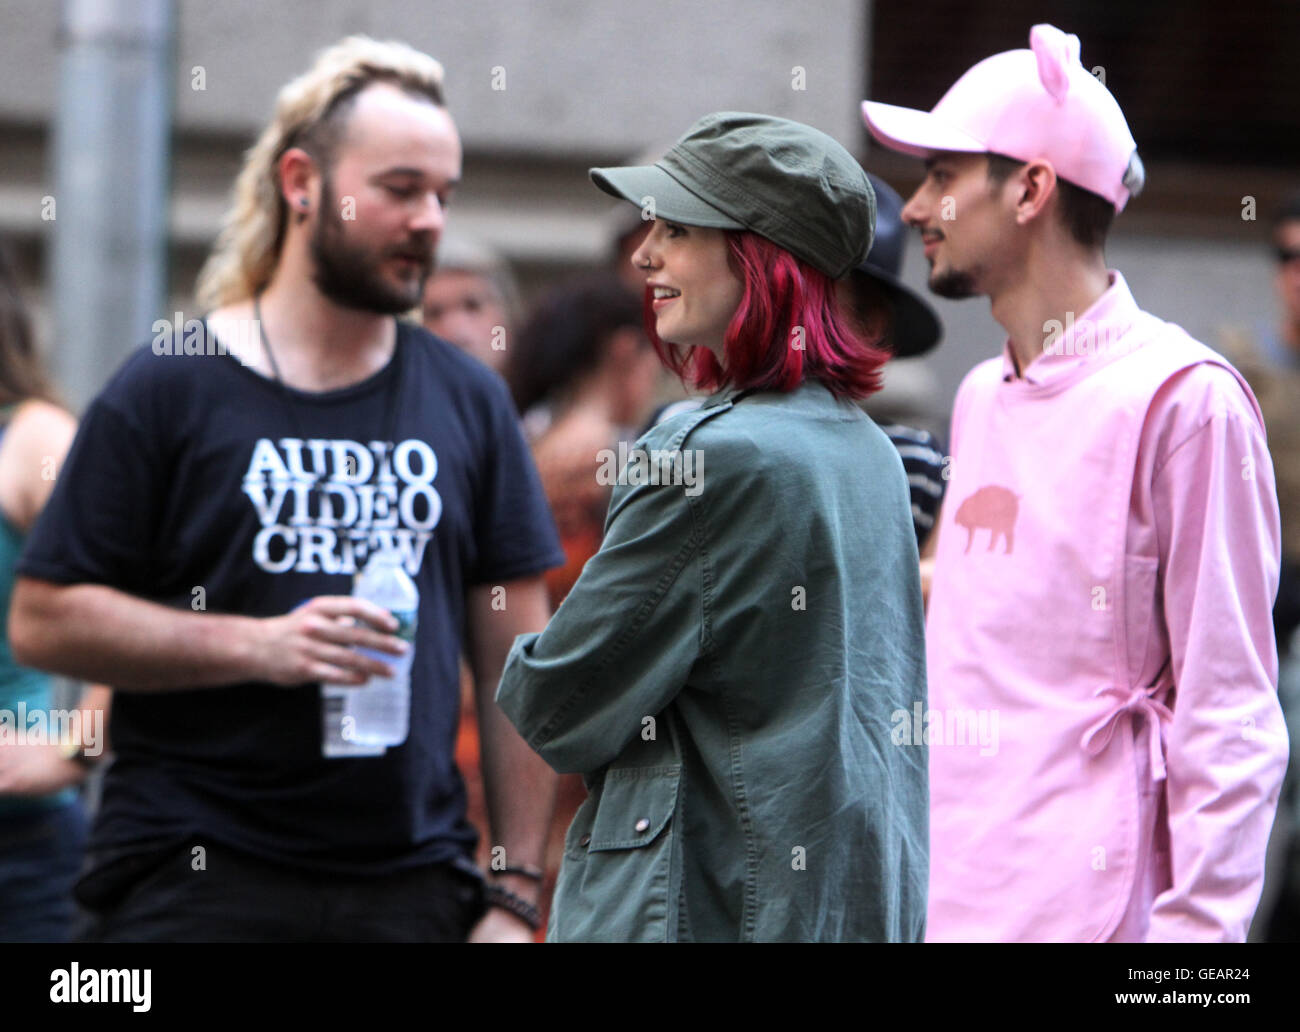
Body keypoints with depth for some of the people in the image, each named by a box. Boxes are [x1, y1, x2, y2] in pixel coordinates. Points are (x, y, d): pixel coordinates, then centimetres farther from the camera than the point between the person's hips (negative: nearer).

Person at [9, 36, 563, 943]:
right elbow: (44, 619, -5)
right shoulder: (170, 389, 0)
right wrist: (256, 645, -15)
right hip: (190, 880, -3)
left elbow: (516, 660, 10)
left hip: (415, 884, 3)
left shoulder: (468, 401, 11)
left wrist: (516, 895, 4)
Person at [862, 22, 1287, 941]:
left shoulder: (1182, 399, -9)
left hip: (1080, 902, -7)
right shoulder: (980, 399, 16)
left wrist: (1196, 926, -16)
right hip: (942, 899, 7)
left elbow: (1230, 718, -11)